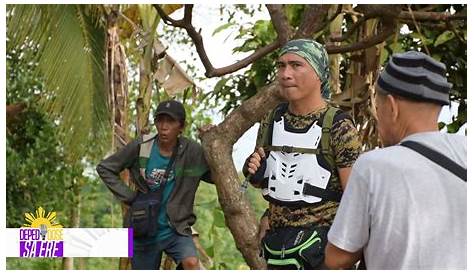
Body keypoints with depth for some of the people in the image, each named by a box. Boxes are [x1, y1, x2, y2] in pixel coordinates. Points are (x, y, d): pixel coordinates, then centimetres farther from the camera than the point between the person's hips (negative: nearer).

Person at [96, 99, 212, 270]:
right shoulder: (140, 147, -11)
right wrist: (129, 197, -7)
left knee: (191, 263, -30)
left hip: (176, 230, -1)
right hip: (144, 231, 1)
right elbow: (104, 168, -1)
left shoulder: (192, 152, -12)